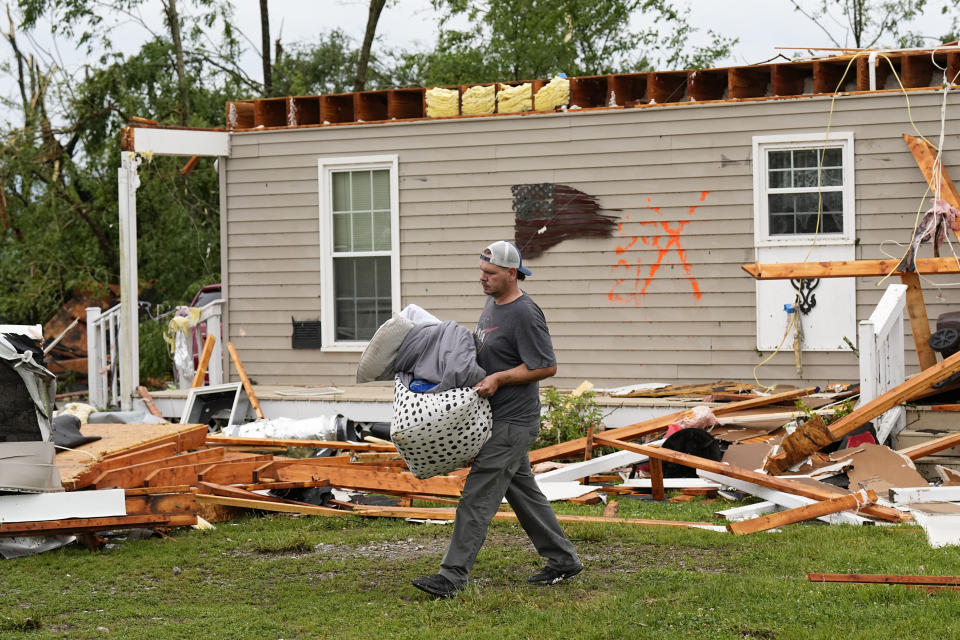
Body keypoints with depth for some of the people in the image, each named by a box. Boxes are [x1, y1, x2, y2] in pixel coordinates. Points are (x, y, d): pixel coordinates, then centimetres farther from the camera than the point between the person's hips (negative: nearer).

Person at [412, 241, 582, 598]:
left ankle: (453, 576, -9)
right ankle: (563, 560, 27)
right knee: (523, 492, 17)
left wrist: (498, 378, -21)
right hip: (500, 419, 10)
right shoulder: (493, 304, 11)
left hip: (513, 423, -10)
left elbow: (546, 367, -19)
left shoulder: (525, 314, -19)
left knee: (478, 497, -10)